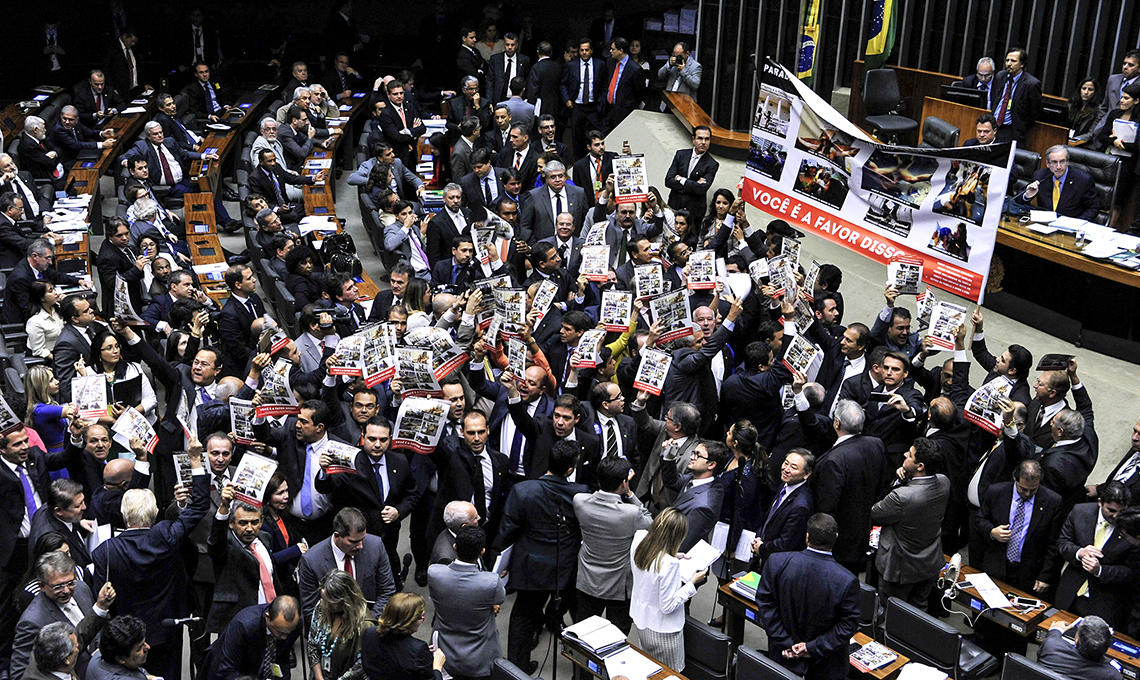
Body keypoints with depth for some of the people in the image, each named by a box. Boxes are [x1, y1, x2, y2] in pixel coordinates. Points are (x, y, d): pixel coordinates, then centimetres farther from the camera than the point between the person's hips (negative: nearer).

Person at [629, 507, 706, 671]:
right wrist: (692, 583, -19)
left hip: (640, 620, 7)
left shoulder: (639, 539, -14)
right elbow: (668, 606, -25)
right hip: (661, 631, -7)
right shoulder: (670, 564, -36)